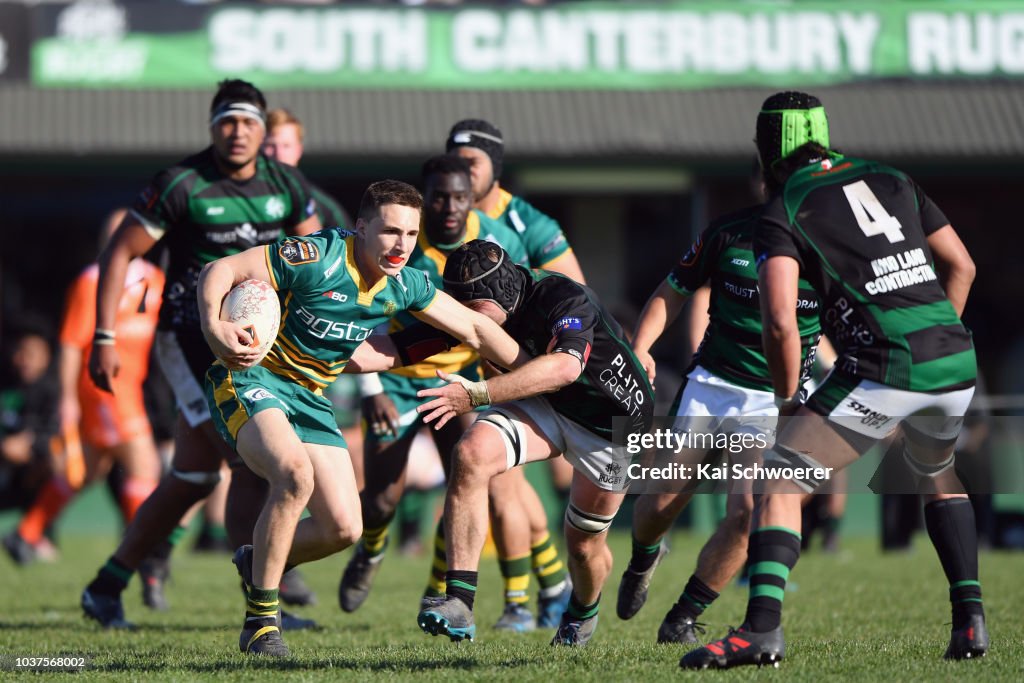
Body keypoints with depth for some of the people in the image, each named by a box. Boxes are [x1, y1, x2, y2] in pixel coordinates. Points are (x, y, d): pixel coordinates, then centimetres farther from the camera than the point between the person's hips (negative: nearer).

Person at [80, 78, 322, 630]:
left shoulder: (286, 185, 4)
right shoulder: (180, 185, -11)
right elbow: (119, 253, -7)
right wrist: (104, 339, -12)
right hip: (189, 341, -6)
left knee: (192, 479, 6)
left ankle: (105, 589, 18)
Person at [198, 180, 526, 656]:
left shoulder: (402, 285, -1)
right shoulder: (319, 258, -22)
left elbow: (475, 330, 12)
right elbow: (219, 271, -21)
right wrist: (214, 328, -38)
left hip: (309, 397, 7)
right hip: (251, 379, -7)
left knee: (344, 528, -3)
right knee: (295, 473, -34)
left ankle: (257, 563, 29)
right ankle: (261, 623, -22)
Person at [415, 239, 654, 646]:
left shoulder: (564, 299, -35)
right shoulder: (481, 316, -15)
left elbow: (564, 366, -53)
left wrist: (476, 394, -59)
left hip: (612, 421, -4)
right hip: (543, 409, 4)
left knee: (585, 543, 7)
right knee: (471, 453, -27)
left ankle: (583, 613, 46)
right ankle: (458, 604, -32)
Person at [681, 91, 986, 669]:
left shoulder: (783, 215, 2)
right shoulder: (891, 181, 18)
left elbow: (781, 324, -9)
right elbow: (962, 266, 21)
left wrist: (787, 399, 5)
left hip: (882, 369, -6)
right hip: (955, 361, 6)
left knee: (781, 483, -1)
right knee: (938, 475, 33)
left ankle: (763, 628, -19)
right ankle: (970, 619, 24)